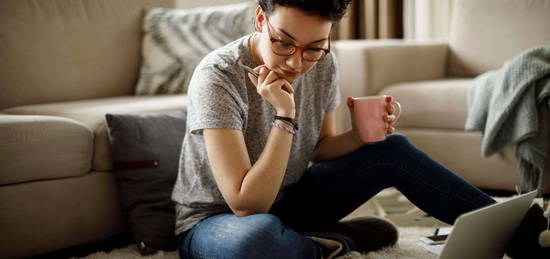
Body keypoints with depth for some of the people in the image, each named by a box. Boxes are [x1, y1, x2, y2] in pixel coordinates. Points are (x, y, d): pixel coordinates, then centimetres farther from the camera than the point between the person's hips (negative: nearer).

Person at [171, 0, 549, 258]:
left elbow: (320, 148, 6)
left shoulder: (323, 65, -9)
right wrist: (284, 116, -35)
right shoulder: (218, 77, -28)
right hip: (214, 221, -6)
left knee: (392, 149, -6)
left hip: (283, 201, 6)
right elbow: (247, 206, -30)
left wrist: (361, 135, -15)